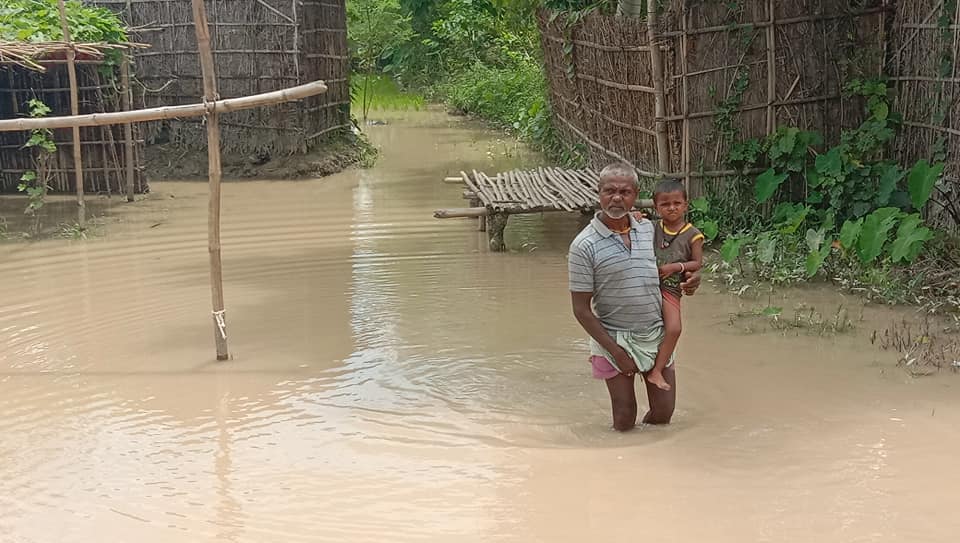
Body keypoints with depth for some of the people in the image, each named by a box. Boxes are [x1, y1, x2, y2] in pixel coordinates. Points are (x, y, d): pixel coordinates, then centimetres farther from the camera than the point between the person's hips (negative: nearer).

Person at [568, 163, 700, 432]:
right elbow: (581, 310, -12)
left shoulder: (648, 228, 0)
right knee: (625, 419, 4)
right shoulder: (584, 246, -15)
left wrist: (690, 278, -4)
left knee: (663, 412, 11)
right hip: (614, 339, -4)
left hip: (657, 334, 4)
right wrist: (616, 351, -16)